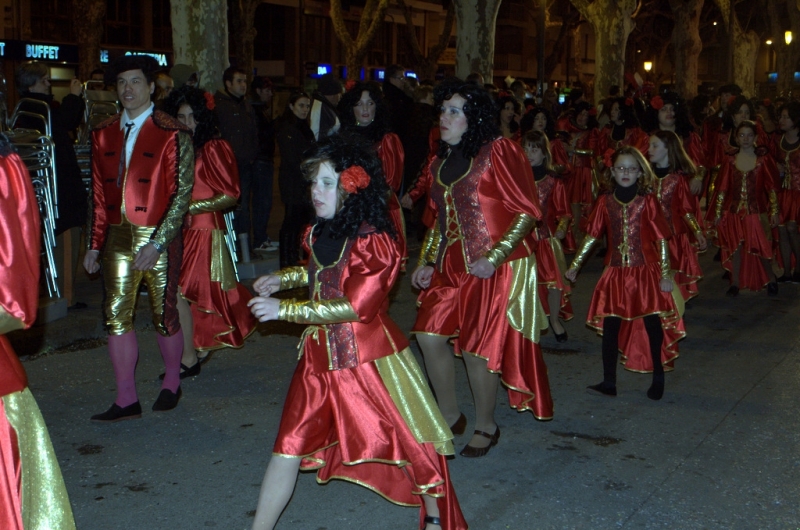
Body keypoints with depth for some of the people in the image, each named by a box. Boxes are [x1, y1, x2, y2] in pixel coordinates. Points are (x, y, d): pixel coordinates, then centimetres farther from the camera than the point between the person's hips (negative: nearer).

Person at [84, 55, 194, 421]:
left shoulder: (172, 135, -5)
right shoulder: (103, 135, 10)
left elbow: (182, 193, -10)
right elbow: (99, 193, 13)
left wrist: (157, 243, -17)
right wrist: (94, 244, 8)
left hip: (159, 238, -4)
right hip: (117, 237, 5)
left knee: (164, 315, 5)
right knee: (116, 317, 3)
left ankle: (171, 384, 27)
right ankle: (126, 400, 11)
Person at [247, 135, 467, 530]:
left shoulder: (373, 239, -18)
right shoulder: (319, 234, 5)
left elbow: (356, 305, -24)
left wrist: (285, 310, -23)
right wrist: (284, 278, 11)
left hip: (368, 355, -6)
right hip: (321, 356, 6)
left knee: (409, 437, 8)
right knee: (289, 445, 5)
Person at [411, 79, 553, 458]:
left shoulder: (498, 152, -12)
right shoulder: (440, 163, 11)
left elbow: (528, 211, -14)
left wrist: (494, 257, -21)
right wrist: (427, 262, 9)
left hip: (496, 267, -7)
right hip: (452, 265, 7)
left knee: (477, 346, -1)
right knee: (429, 334, 1)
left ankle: (486, 427, 22)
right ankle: (450, 417, 22)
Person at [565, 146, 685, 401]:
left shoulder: (647, 201, -4)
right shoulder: (605, 201, 3)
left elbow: (661, 239, -5)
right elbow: (592, 235, 10)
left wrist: (665, 274, -9)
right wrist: (575, 265, 9)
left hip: (645, 272, -2)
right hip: (615, 273, 2)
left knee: (652, 325, 2)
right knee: (610, 326, 2)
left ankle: (658, 379, 19)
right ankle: (609, 383, 11)